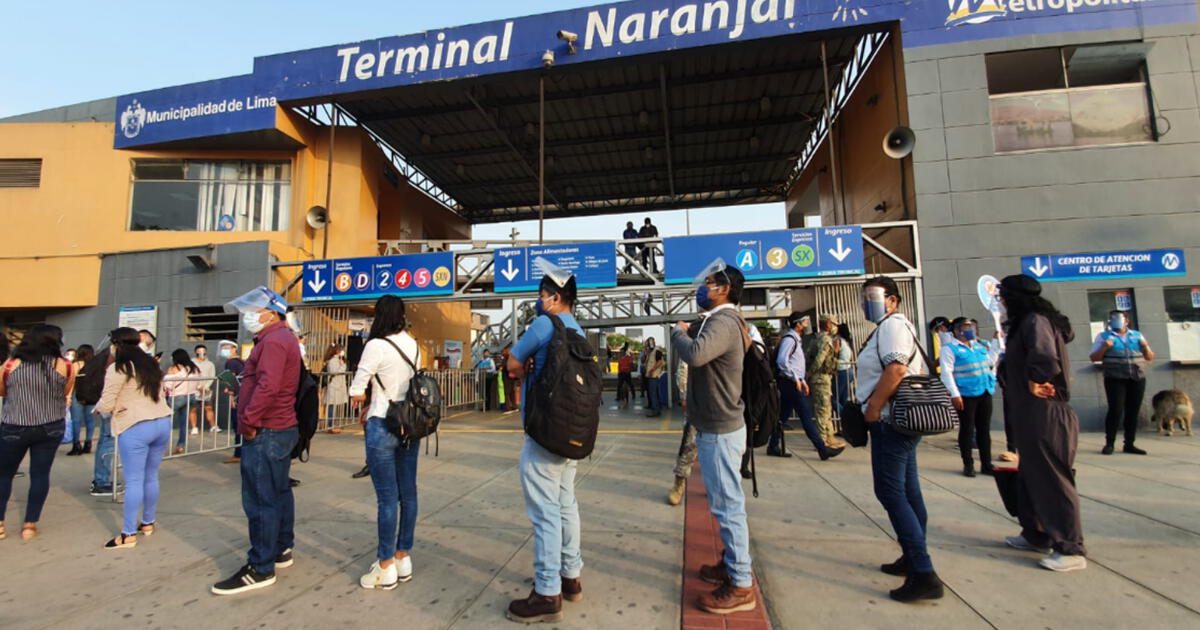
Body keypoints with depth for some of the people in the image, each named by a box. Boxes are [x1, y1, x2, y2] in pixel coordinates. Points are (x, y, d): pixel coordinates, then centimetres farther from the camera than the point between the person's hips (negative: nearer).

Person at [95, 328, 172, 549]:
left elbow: (105, 406, -7)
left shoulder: (118, 369, -7)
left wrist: (98, 406, 14)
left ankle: (128, 534, 3)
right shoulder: (152, 365, 15)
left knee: (134, 481, -2)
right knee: (151, 477, 16)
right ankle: (148, 523, 26)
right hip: (163, 422, 7)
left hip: (136, 428, -7)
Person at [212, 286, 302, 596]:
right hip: (283, 429, 11)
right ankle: (282, 550, 30)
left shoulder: (273, 341, -17)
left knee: (260, 500, -5)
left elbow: (267, 386, -29)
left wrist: (249, 421, -20)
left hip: (265, 433, -11)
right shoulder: (284, 338, 17)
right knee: (279, 492, 18)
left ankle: (260, 569, 3)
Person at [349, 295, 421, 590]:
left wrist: (366, 398, 12)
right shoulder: (413, 345, 7)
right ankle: (403, 559, 22)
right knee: (408, 493, 11)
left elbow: (356, 392, -9)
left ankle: (386, 567, 10)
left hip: (383, 426, -7)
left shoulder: (376, 345, -13)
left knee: (387, 497, 0)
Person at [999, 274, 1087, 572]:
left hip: (1044, 414, -10)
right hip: (1032, 414, 10)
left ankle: (1072, 550, 6)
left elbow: (1045, 357, -31)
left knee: (1053, 479, -3)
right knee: (1032, 476, 18)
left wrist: (1035, 382, -17)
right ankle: (1036, 535, 30)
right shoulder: (1028, 321, 15)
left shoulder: (1034, 321, -16)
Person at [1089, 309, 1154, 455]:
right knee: (1116, 411, -10)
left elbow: (1150, 357, 15)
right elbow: (1093, 358, 1)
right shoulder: (1103, 336, 4)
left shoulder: (1137, 335, 13)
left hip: (1138, 379, 4)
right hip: (1115, 379, -4)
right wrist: (1105, 348, -15)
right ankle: (1109, 444, -3)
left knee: (1133, 412, 4)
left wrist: (1146, 347, -4)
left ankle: (1129, 444, 11)